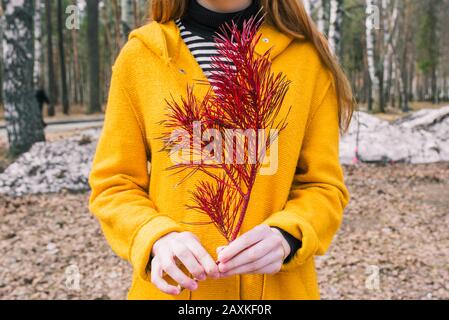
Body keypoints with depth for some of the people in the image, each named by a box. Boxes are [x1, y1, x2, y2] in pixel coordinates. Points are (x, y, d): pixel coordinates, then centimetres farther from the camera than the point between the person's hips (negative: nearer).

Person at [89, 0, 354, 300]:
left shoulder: (306, 55, -7)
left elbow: (323, 185, -4)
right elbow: (114, 184, -2)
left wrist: (284, 236, -23)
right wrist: (157, 237, -20)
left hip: (278, 286, 0)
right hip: (173, 288, 1)